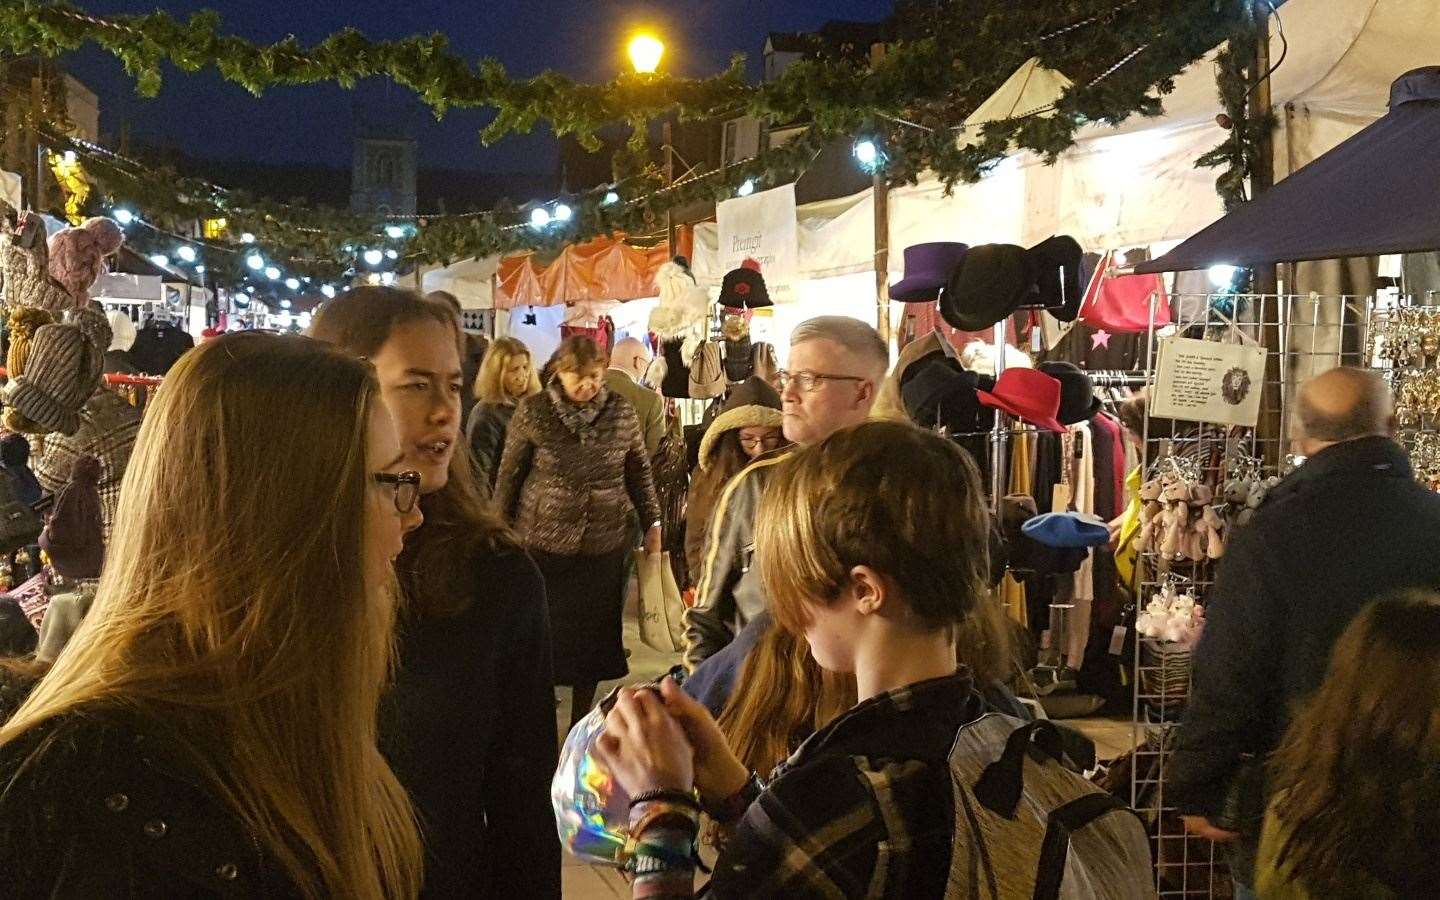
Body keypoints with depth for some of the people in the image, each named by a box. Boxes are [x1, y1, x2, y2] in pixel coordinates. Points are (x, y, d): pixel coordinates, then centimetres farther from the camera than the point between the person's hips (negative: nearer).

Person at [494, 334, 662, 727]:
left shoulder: (622, 412, 0)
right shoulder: (533, 412, -6)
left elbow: (640, 471, 10)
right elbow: (509, 475, 1)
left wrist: (652, 523, 9)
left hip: (604, 544, 2)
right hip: (544, 542, -2)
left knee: (593, 634, 9)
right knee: (542, 634, 4)